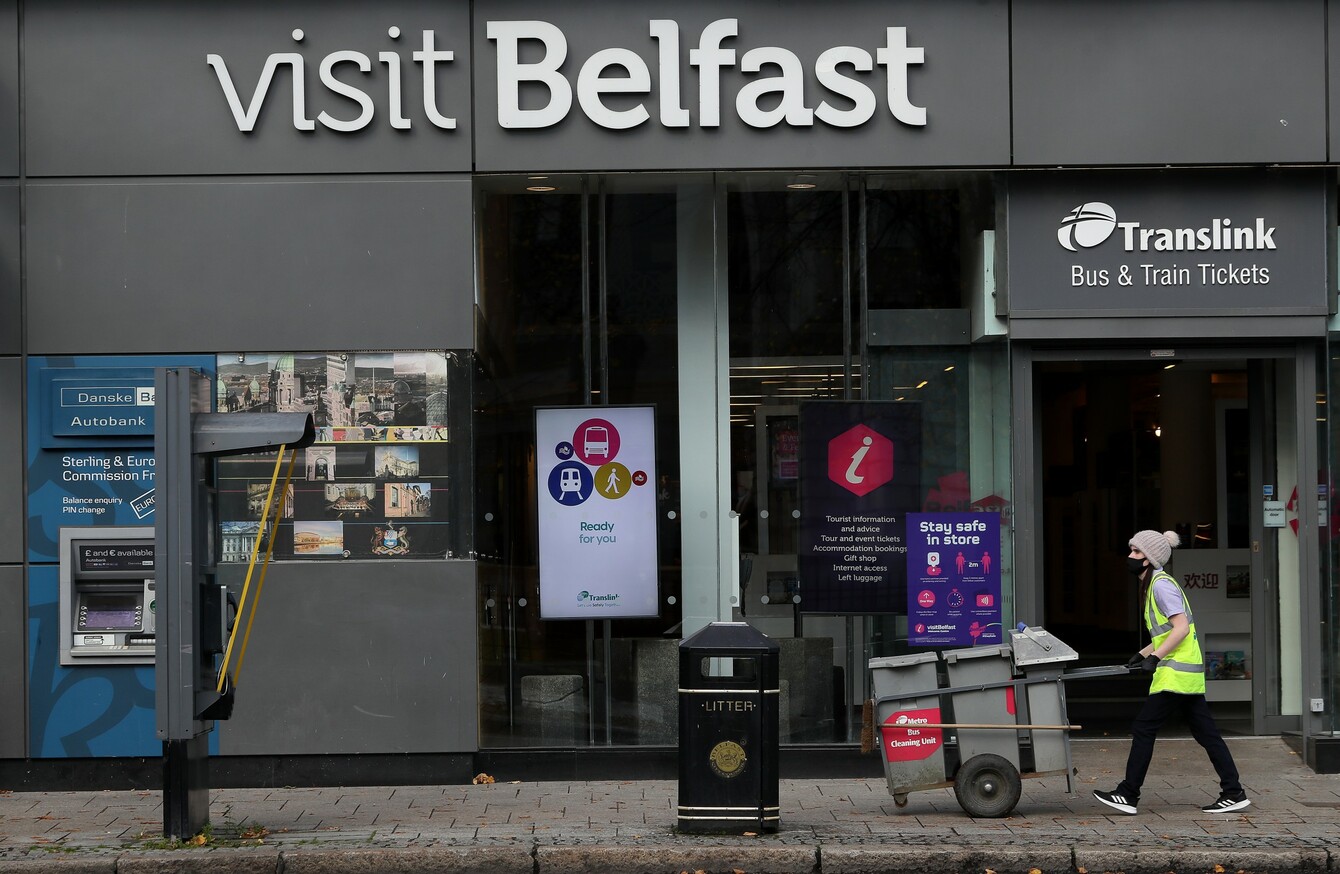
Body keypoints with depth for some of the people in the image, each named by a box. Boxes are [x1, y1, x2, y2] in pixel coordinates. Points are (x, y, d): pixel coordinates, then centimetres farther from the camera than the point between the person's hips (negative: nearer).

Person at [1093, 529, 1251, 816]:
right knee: (1206, 733, 8)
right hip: (1188, 674, 10)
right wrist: (1142, 654, 17)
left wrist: (1154, 657, -23)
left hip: (1176, 674, -10)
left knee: (1143, 728, -5)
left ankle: (1128, 795, -2)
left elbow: (1181, 628, -20)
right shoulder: (1155, 584, 18)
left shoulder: (1161, 584, -12)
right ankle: (1233, 793, 8)